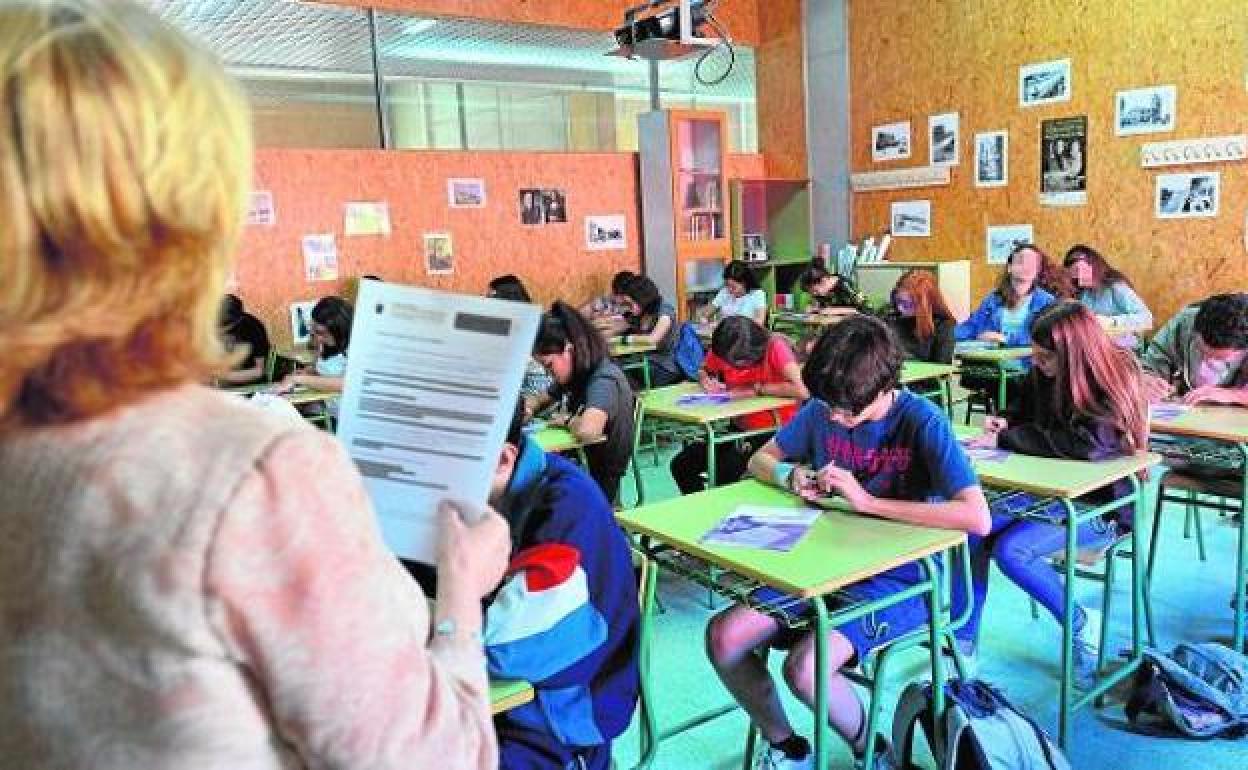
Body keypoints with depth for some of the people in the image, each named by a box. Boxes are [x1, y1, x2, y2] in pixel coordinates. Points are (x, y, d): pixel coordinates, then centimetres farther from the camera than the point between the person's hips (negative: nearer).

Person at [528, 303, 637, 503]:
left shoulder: (604, 380, -22)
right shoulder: (579, 374, 4)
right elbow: (542, 400, 21)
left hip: (601, 481, -8)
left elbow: (587, 430, -41)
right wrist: (527, 408, -2)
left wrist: (567, 419, -19)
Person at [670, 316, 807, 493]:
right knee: (681, 464, -3)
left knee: (727, 471, -27)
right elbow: (703, 371, 13)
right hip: (742, 429, 6)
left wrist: (756, 389, -23)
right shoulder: (723, 349, -6)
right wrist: (706, 380, -10)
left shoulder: (775, 346, -21)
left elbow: (801, 391, -32)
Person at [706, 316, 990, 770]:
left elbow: (978, 518, -29)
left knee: (805, 667, -28)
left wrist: (867, 501, -29)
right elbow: (760, 460, 12)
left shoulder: (922, 422, -18)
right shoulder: (823, 409, -3)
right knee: (723, 637, -11)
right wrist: (793, 476, -13)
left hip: (897, 581, -5)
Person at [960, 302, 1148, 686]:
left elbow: (1086, 443, -31)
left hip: (1102, 503, -6)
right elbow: (1025, 410, 20)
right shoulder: (1043, 374, 1)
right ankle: (963, 643, -6)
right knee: (972, 533, -18)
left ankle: (1081, 626, -1)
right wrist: (1005, 422, -6)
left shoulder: (1116, 380, -18)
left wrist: (1005, 439, -26)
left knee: (1011, 550, -27)